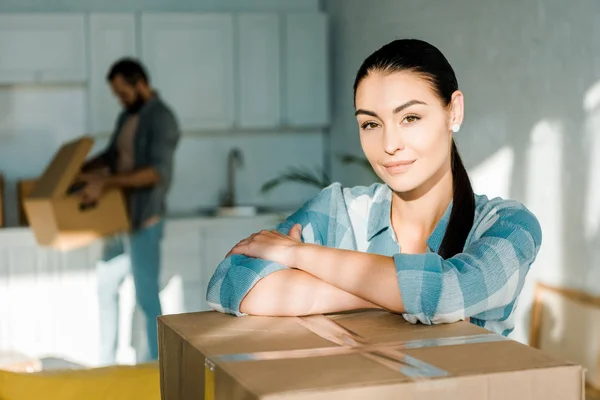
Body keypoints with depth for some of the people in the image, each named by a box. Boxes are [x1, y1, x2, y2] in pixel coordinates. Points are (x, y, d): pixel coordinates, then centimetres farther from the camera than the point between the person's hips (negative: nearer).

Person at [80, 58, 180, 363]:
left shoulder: (161, 119, -15)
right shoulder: (127, 116, 12)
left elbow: (157, 171, -26)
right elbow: (112, 154, 26)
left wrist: (106, 182, -29)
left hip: (144, 220, -9)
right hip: (119, 217, 9)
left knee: (146, 294, -3)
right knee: (106, 287, 15)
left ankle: (155, 359, 9)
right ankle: (106, 360, 26)